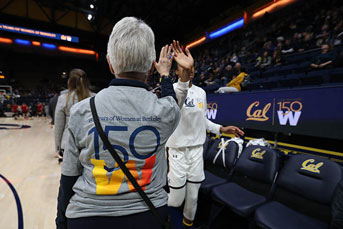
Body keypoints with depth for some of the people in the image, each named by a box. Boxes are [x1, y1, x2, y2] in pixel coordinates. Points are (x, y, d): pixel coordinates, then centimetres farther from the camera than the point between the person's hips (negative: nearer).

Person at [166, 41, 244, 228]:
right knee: (175, 201, 6)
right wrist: (185, 72, -51)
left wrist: (221, 129, 6)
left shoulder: (201, 92, 8)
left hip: (197, 150, 5)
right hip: (178, 151, -4)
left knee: (193, 196, 16)